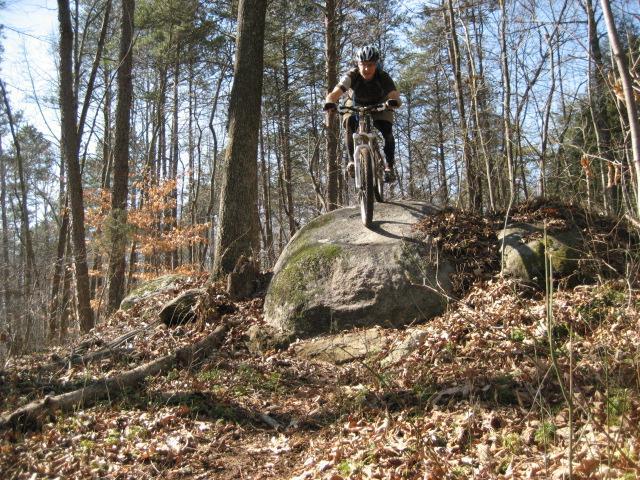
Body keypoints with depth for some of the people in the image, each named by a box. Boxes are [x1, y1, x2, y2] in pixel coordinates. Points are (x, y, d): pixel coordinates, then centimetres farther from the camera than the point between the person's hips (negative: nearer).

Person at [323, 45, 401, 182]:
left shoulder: (383, 77, -30)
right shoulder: (352, 76, -31)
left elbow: (394, 95, -44)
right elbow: (335, 93, -42)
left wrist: (393, 102, -68)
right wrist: (330, 103, -66)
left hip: (379, 106, 0)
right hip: (356, 106, 0)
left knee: (387, 132, -23)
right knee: (349, 125, -29)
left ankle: (389, 166, -8)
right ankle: (352, 160, -16)